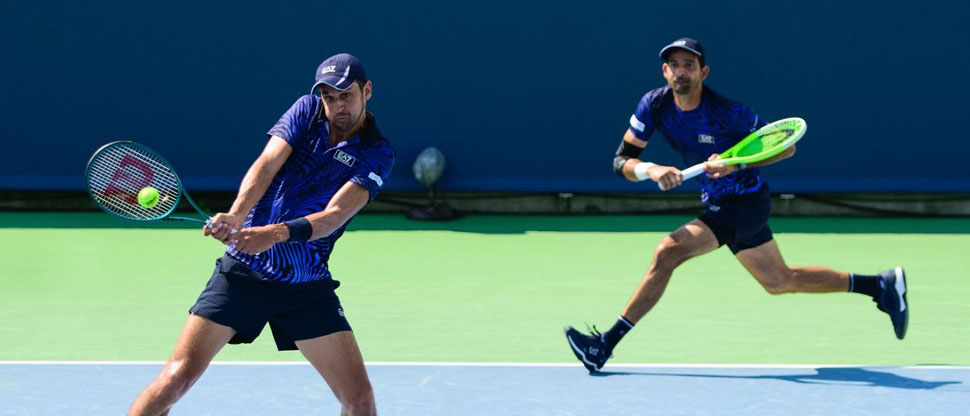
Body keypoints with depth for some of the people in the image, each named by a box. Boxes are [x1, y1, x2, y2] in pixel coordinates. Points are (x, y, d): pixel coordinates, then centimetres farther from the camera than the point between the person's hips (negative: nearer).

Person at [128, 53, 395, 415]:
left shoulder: (376, 154, -5)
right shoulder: (307, 110, 2)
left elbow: (335, 215, -18)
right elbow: (265, 166, -12)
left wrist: (277, 233, -36)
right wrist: (236, 215, -31)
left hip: (307, 286, 0)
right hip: (243, 271, 0)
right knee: (176, 379, -9)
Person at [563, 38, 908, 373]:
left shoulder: (727, 112, -22)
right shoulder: (655, 105, -8)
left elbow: (786, 145, -13)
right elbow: (621, 161, -9)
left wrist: (737, 163, -27)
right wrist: (651, 170, -30)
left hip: (744, 203, -8)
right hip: (720, 204, 8)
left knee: (668, 252, -23)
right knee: (780, 282, 20)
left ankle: (607, 344, -18)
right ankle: (881, 285, 32)